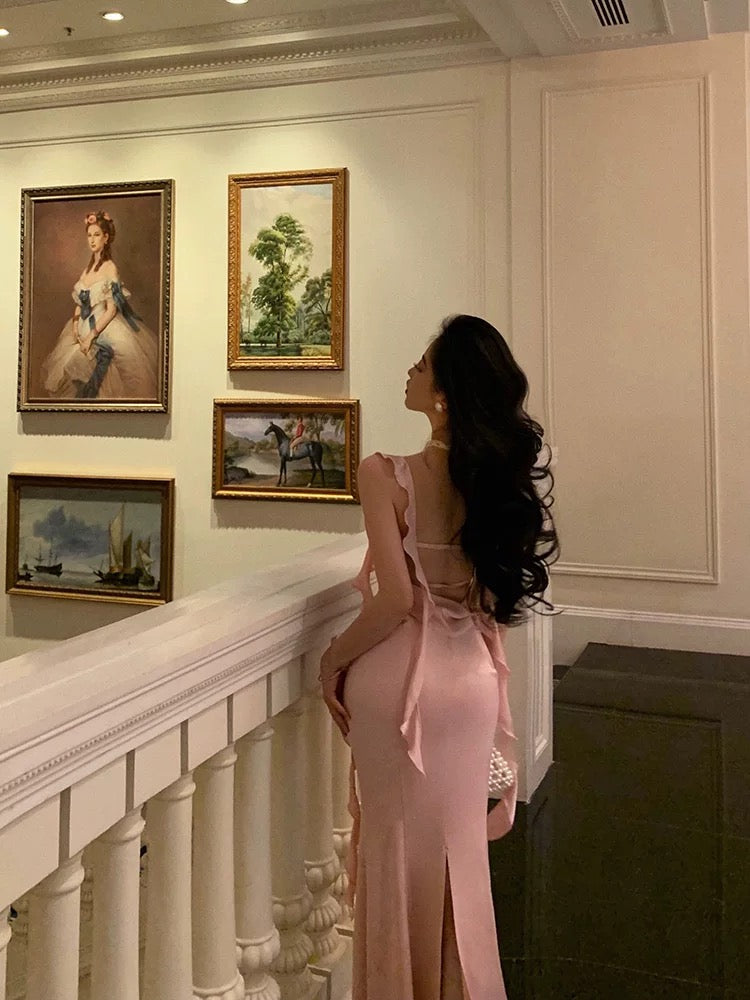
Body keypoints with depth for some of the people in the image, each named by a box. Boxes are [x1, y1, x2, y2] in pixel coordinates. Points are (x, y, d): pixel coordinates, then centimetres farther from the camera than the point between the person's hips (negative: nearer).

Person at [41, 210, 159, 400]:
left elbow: (112, 309, -15)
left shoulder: (109, 268, -10)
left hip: (105, 332, -7)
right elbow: (80, 303, 12)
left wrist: (91, 336, -17)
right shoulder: (89, 267, 11)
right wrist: (75, 327, -4)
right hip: (86, 330, 7)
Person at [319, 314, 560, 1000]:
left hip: (399, 682, -5)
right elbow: (498, 599, 4)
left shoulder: (387, 474, -18)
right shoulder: (498, 479, 0)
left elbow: (396, 601, -21)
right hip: (472, 681, 5)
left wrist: (334, 659, -6)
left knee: (401, 853, 13)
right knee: (460, 850, 21)